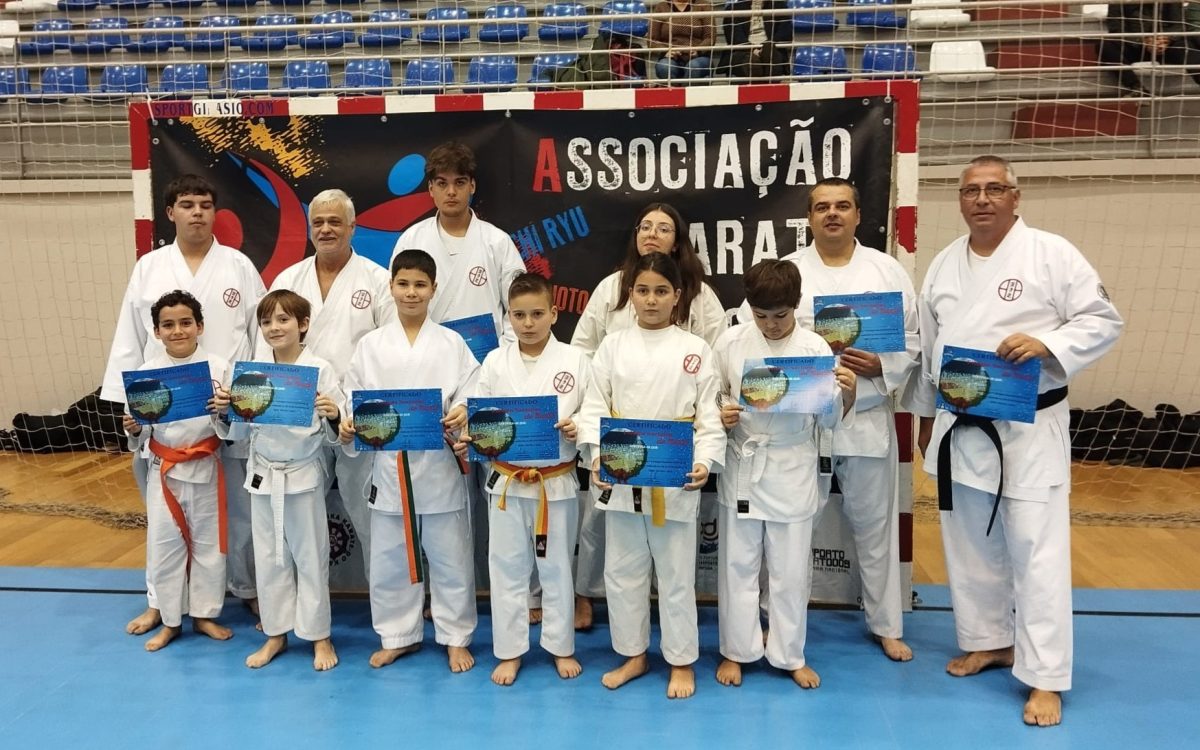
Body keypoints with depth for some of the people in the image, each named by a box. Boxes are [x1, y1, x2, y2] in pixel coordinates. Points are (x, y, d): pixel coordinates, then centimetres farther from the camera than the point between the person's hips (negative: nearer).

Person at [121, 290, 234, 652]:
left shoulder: (218, 368, -8)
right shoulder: (146, 372, -3)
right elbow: (141, 436, 4)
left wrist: (223, 414, -27)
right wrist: (134, 430, -17)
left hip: (205, 470, -1)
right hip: (163, 472, 1)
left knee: (208, 544, 11)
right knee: (163, 547, 10)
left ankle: (204, 614, 29)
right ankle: (170, 620, 28)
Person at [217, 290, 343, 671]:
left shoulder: (320, 370, -10)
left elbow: (335, 435, -8)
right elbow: (240, 432, 7)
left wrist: (334, 416, -29)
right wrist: (224, 412, -11)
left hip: (304, 476, -4)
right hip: (263, 476, 4)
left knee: (310, 557, 7)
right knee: (269, 557, 14)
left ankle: (319, 637, 22)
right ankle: (275, 634, 30)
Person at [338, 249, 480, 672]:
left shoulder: (451, 343, 0)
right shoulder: (371, 345, 4)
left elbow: (472, 393, -2)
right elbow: (355, 398, 5)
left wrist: (463, 414, -22)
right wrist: (348, 426, -13)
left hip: (439, 465, -1)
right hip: (390, 465, 2)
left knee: (450, 558, 8)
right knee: (388, 559, 13)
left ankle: (456, 638, 25)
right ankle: (399, 635, 32)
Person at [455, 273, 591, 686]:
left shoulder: (575, 360, -4)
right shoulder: (495, 362, 1)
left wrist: (578, 429, -22)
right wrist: (469, 440, -18)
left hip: (557, 483, -1)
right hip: (506, 482, 1)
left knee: (556, 567, 12)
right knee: (507, 567, 10)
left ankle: (561, 646, 30)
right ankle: (509, 651, 26)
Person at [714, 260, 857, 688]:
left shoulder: (815, 348, -7)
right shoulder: (730, 342, -5)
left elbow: (830, 420, -3)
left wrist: (848, 396, -22)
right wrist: (721, 415, -15)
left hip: (792, 471, 0)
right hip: (742, 467, 1)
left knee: (791, 569, 9)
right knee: (738, 564, 11)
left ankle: (789, 655, 28)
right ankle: (737, 650, 28)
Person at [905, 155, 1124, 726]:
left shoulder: (1051, 253, -7)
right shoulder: (944, 265, 8)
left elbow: (1103, 321, -6)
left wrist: (1046, 344, -24)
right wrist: (926, 416, 16)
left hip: (1030, 426, -5)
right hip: (959, 428, 5)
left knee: (1036, 550, -3)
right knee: (970, 545, 15)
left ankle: (1045, 678, 8)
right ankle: (989, 641, 34)